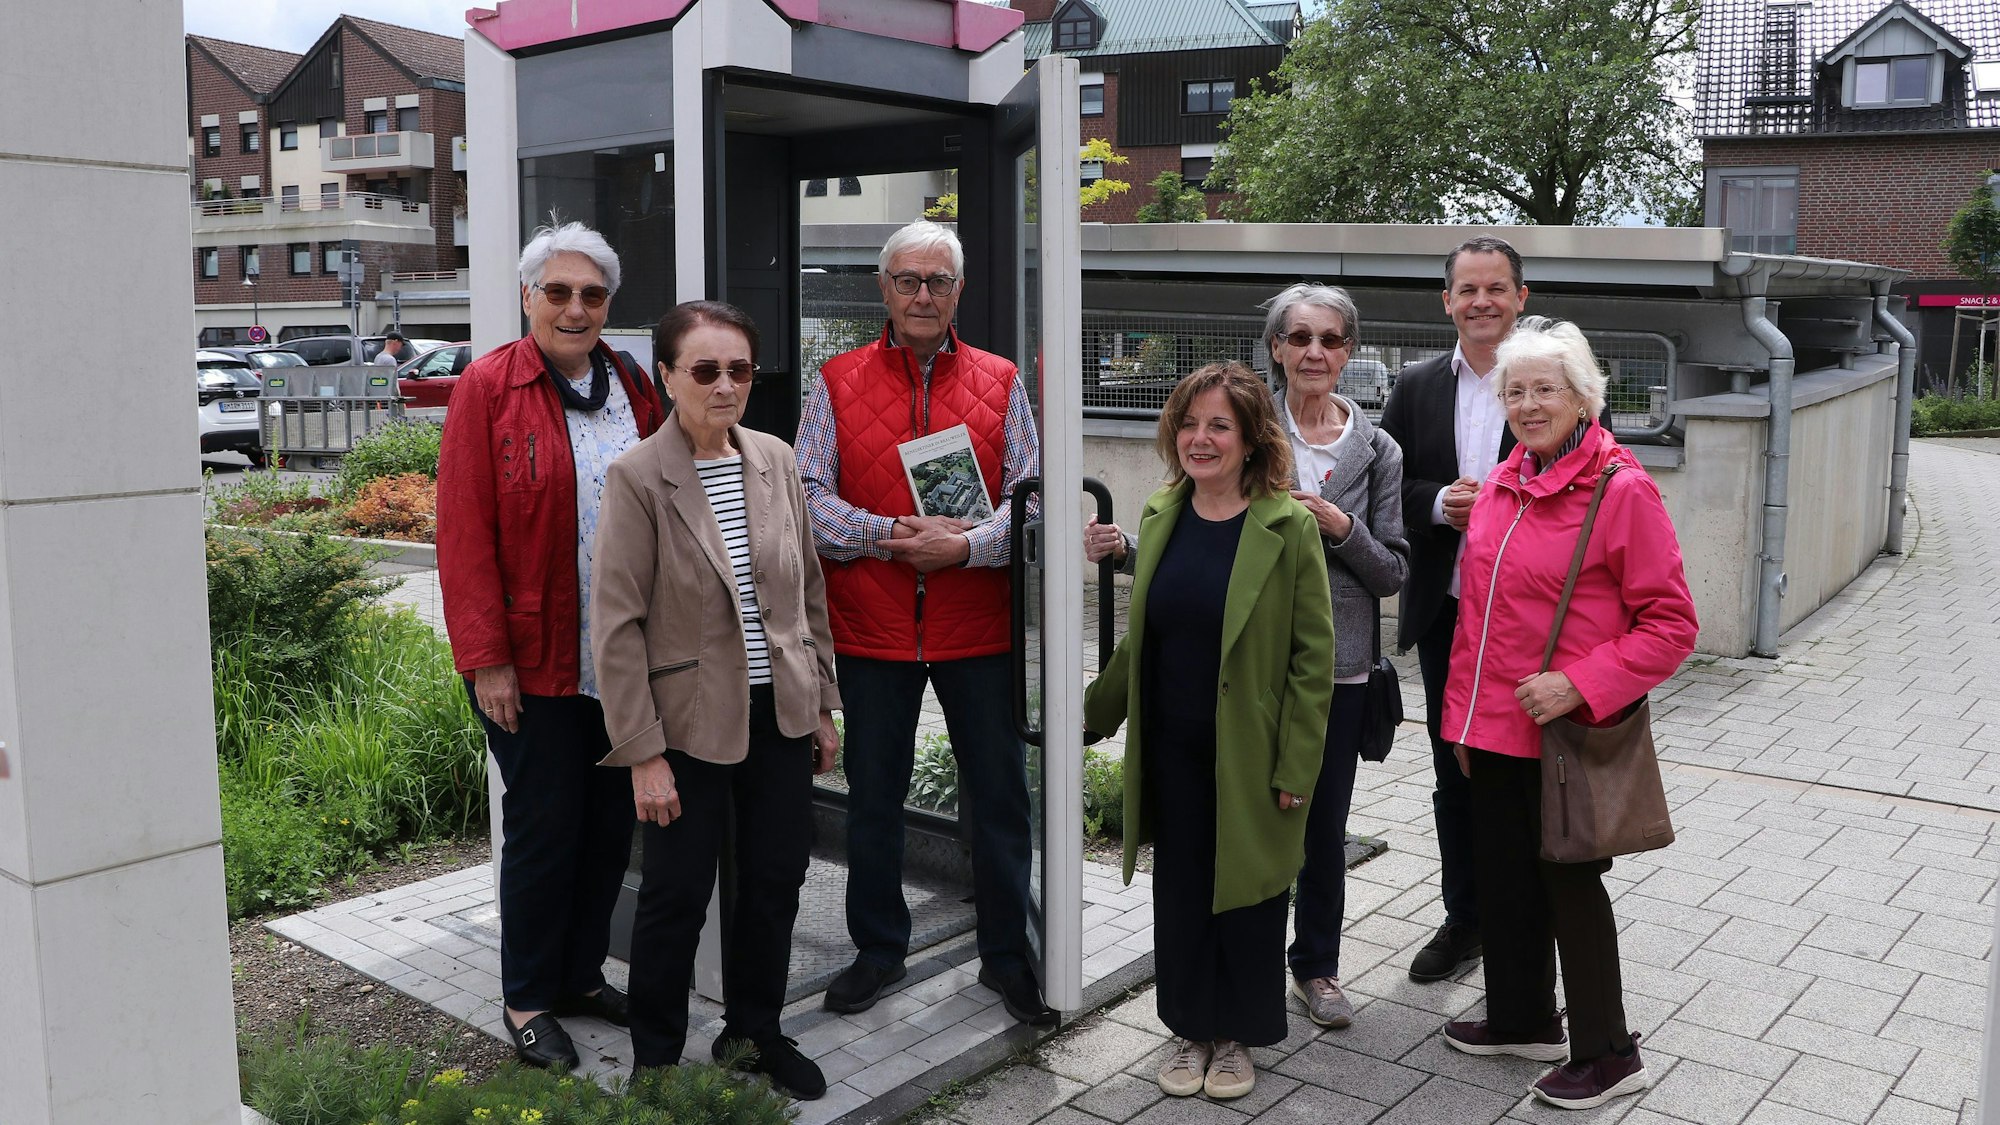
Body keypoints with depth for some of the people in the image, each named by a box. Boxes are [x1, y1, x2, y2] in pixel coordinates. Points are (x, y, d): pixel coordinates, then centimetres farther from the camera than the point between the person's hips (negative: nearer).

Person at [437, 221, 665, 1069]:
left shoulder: (633, 389, 9)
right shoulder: (487, 387, -6)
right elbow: (465, 532, -9)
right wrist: (486, 657, -13)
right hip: (533, 662, -5)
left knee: (612, 818, 12)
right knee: (545, 825, 3)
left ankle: (582, 974, 30)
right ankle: (528, 1000, 20)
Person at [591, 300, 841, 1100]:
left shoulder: (775, 460, 2)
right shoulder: (637, 478, -13)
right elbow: (616, 627, -13)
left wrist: (823, 704, 10)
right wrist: (644, 754, -14)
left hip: (781, 713, 5)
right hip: (692, 722, -5)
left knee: (774, 882, 15)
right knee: (677, 896, 8)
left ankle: (755, 1032, 36)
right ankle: (655, 1059, 28)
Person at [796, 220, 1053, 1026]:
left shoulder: (999, 383, 5)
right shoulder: (838, 383, 4)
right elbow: (806, 497, -2)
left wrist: (966, 546, -17)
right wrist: (891, 535, -16)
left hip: (979, 628, 0)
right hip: (869, 627, 0)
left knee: (999, 795, 7)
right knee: (873, 796, 12)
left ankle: (1007, 954, 24)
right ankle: (878, 949, 30)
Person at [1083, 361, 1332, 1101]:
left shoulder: (1289, 527, -11)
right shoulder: (1159, 516, 4)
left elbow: (1313, 657, -11)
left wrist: (1295, 769, -13)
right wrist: (1094, 713, 16)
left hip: (1248, 757, -4)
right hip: (1171, 752, 4)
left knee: (1245, 896, 10)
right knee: (1181, 894, 13)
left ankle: (1237, 1034, 30)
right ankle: (1190, 1029, 31)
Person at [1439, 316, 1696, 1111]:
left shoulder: (1621, 491, -14)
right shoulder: (1500, 488, 7)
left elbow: (1671, 626, -14)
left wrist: (1579, 685, -23)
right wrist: (1461, 714, 13)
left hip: (1568, 734, -7)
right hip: (1493, 731, 7)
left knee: (1570, 888, 5)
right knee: (1502, 879, 17)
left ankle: (1607, 1056, 24)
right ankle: (1523, 1021, 38)